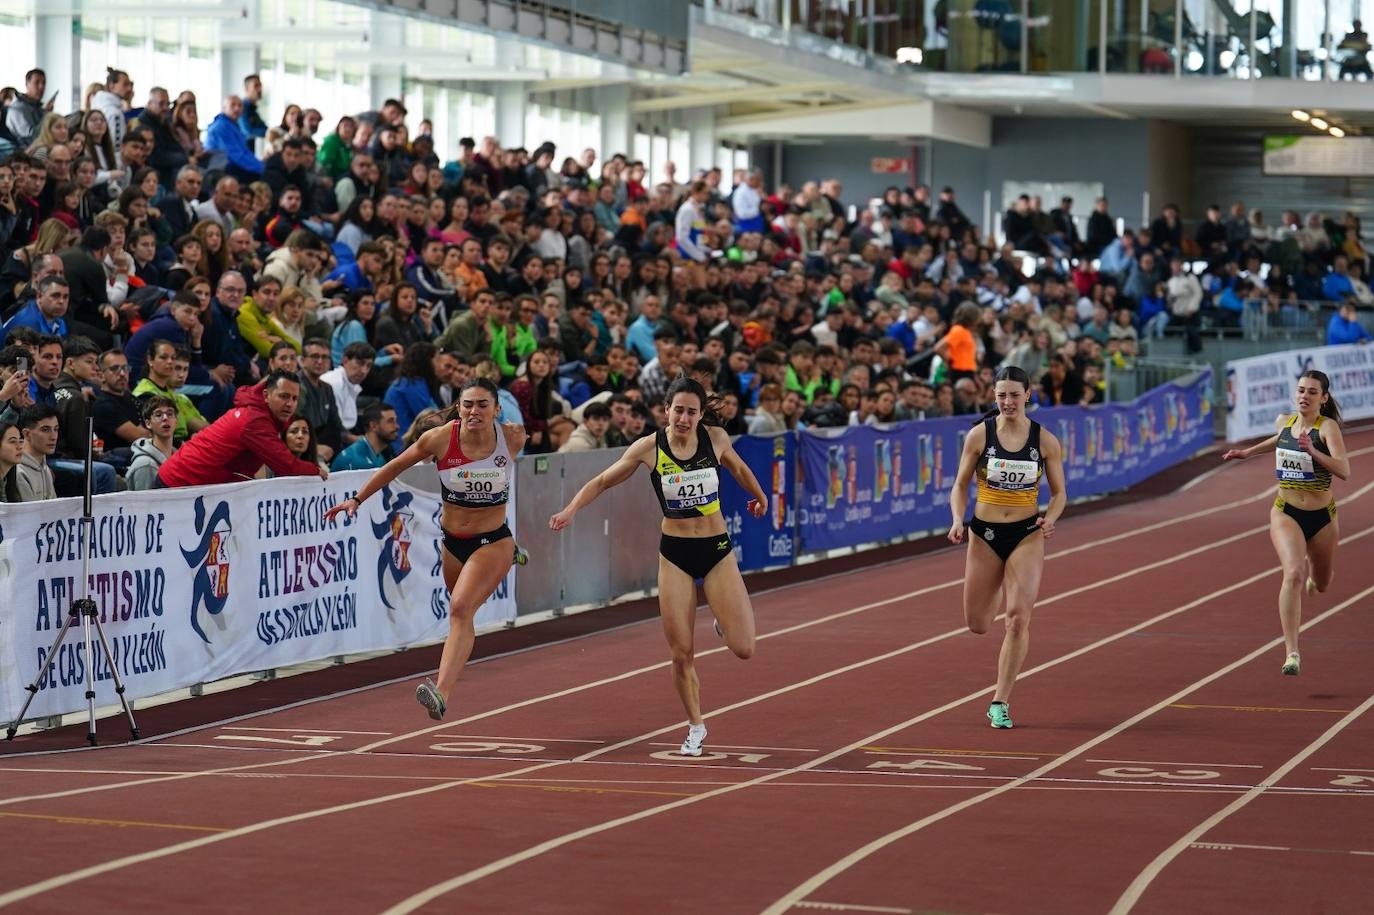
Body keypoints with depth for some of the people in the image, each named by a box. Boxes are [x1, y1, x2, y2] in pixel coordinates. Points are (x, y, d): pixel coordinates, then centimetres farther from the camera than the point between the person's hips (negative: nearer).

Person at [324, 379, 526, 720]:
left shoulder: (513, 438, -14)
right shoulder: (440, 439, -14)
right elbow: (396, 467, 1)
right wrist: (357, 500, 5)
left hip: (493, 542, -3)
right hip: (452, 541, 3)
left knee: (461, 608, -23)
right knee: (461, 614, 19)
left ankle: (441, 692, -37)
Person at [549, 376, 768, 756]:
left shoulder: (716, 438, -6)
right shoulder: (649, 448, -10)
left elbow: (738, 468, 16)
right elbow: (603, 481, -1)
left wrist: (759, 496, 33)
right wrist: (572, 508, -16)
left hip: (717, 550, 0)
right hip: (675, 553, 0)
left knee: (743, 649, -7)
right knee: (681, 654, -1)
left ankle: (725, 619, 28)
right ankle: (696, 727, 20)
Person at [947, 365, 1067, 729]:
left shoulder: (1045, 440, -4)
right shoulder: (979, 435, -5)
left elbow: (1058, 493, 4)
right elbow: (960, 485, 3)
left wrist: (1049, 519, -16)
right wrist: (957, 519, -16)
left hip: (1027, 535, -1)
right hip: (984, 534, 1)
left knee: (1018, 619, -14)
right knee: (977, 624, 6)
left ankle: (1001, 702, -3)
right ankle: (1000, 588, 45)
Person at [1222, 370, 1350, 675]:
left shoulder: (1328, 426, -15)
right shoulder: (1283, 422, -1)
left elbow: (1344, 471, -29)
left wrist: (1313, 452, -39)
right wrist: (1249, 452, 21)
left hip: (1322, 517, -1)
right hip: (1286, 513, 1)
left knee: (1321, 584, 20)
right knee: (1293, 574, -24)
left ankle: (1309, 572, 61)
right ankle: (1291, 653, -25)